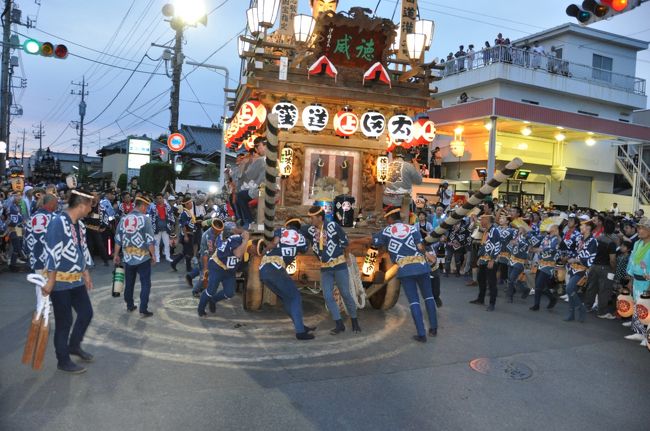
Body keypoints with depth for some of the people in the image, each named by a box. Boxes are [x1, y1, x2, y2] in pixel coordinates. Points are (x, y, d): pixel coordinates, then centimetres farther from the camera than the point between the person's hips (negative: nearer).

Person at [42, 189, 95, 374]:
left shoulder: (79, 224, 7)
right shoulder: (58, 223, -20)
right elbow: (53, 253, -21)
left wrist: (86, 274, 20)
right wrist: (50, 281, -21)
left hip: (76, 280, 8)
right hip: (60, 282, -8)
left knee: (86, 313, 15)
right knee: (64, 321, 3)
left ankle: (74, 345, 38)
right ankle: (63, 361, 19)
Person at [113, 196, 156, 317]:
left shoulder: (123, 219, 5)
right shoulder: (145, 219, -10)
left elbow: (118, 239, 8)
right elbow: (149, 240, -13)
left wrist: (116, 255, 16)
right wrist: (153, 255, -4)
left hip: (128, 257, 5)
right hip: (143, 257, -5)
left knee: (129, 283, 17)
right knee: (145, 284, 2)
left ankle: (129, 306, 28)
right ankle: (143, 309, -1)